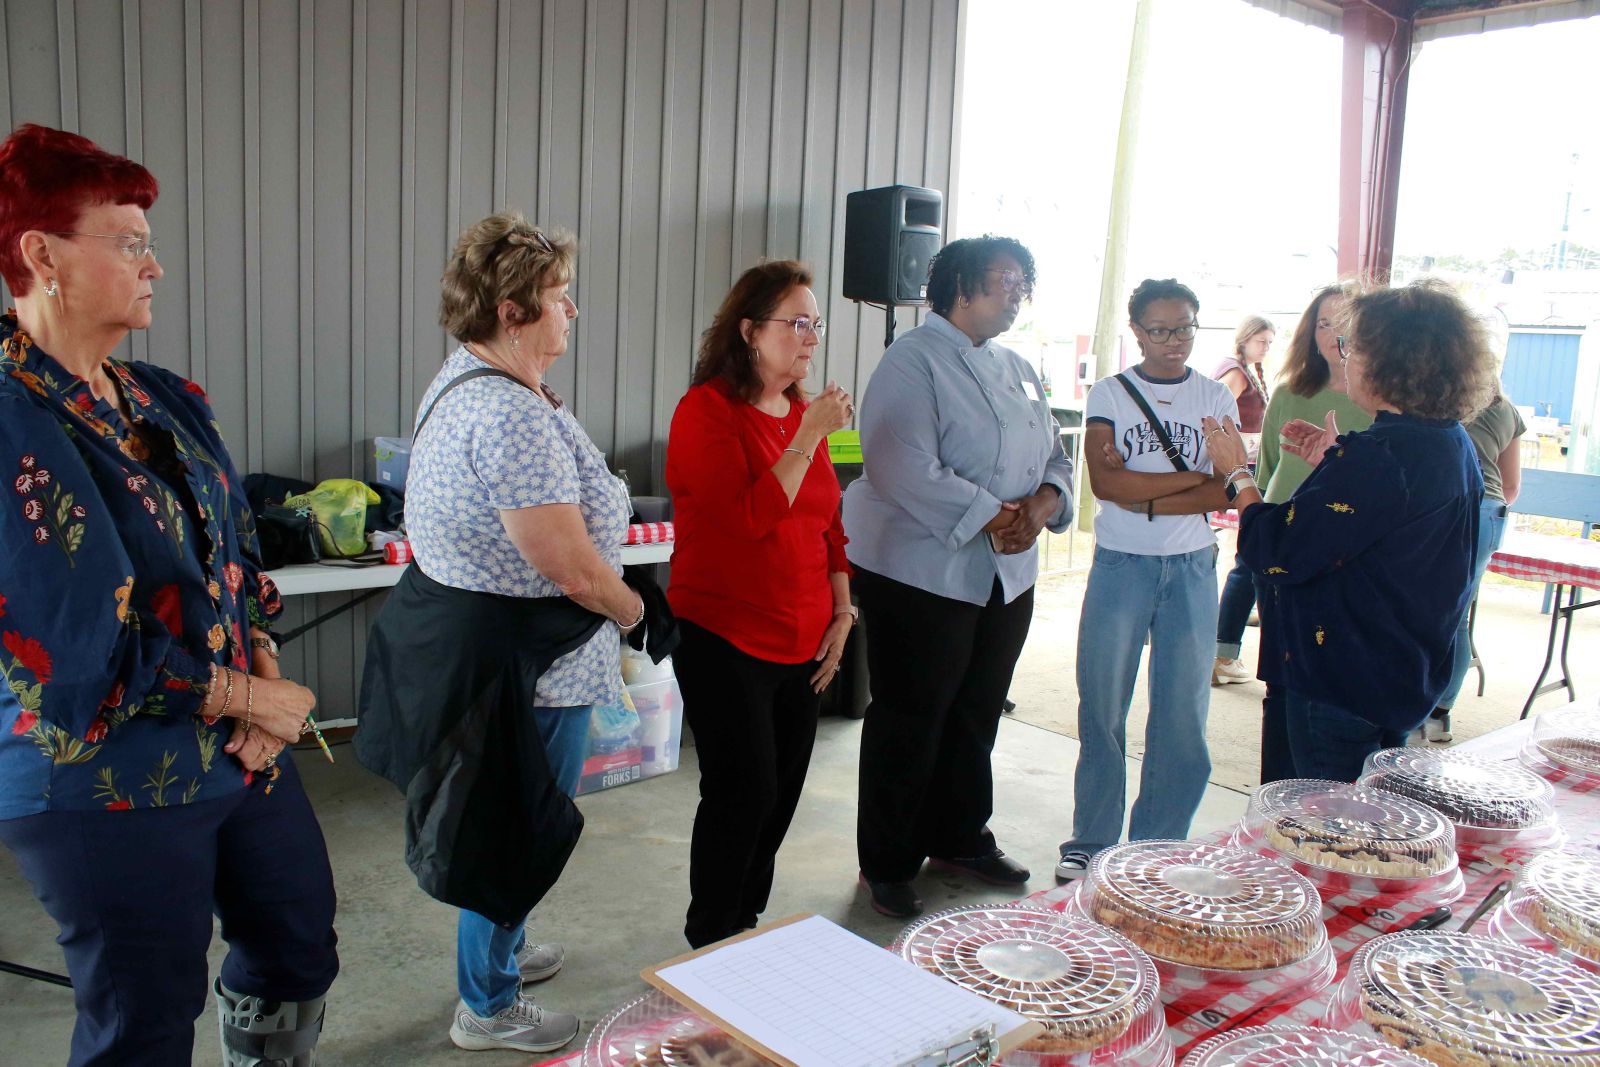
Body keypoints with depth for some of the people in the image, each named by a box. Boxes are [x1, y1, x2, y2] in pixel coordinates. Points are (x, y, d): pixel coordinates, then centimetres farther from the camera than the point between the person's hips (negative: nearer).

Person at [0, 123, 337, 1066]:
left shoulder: (166, 403, 5)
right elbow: (81, 643, -23)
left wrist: (265, 666, -7)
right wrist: (251, 699, -14)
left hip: (241, 750, 8)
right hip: (111, 786, -7)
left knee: (302, 944, 21)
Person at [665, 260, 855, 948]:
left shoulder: (803, 414, 11)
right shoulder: (707, 411, -11)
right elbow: (749, 518, -22)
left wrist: (842, 613, 9)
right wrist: (808, 438, -23)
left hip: (801, 645, 7)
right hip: (725, 640, -7)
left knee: (780, 795, 13)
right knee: (745, 790, -5)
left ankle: (746, 925, 31)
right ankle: (711, 942, 16)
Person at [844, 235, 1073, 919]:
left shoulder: (1016, 368, 15)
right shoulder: (915, 361, -13)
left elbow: (1055, 457, 16)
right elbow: (905, 471, -24)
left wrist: (1044, 502, -6)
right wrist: (992, 517, -22)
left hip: (1006, 577, 8)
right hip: (922, 573, -8)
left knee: (977, 714, 18)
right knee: (910, 721, 2)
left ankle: (960, 839, 37)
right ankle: (887, 865, 19)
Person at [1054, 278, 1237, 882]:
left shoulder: (1216, 399, 6)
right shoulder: (1109, 394, 2)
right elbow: (1104, 480, -12)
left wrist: (1143, 498, -14)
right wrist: (1192, 477, -10)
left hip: (1191, 569, 1)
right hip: (1119, 566, -1)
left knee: (1182, 714, 4)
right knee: (1101, 710, 3)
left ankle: (1158, 849, 18)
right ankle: (1091, 843, 17)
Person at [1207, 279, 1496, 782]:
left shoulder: (1376, 456, -27)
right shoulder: (1456, 445, 4)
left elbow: (1277, 554, -23)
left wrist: (1237, 472, -9)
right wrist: (1335, 465, 14)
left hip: (1343, 685, -9)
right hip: (1413, 678, 9)